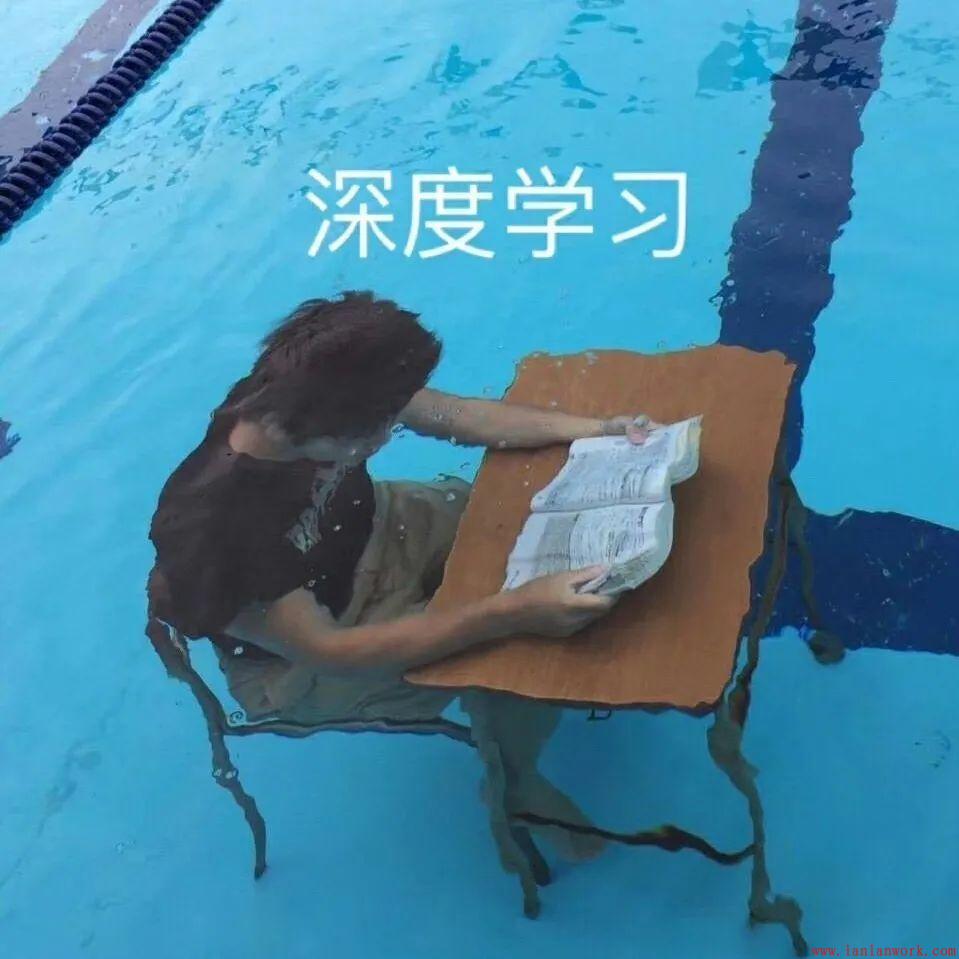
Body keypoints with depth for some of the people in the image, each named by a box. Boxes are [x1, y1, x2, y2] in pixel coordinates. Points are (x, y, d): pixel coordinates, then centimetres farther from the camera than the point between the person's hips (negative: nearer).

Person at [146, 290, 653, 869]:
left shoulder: (295, 398, -24)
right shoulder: (212, 530, -41)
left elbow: (454, 414, -10)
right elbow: (328, 652, -35)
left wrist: (588, 428, -17)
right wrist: (513, 613, -42)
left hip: (369, 534, 6)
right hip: (299, 660, -6)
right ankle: (513, 784, 12)